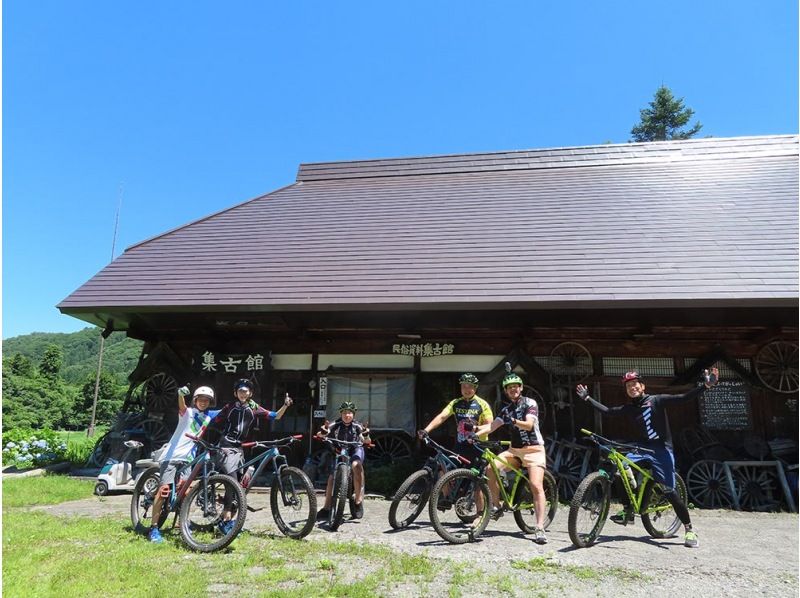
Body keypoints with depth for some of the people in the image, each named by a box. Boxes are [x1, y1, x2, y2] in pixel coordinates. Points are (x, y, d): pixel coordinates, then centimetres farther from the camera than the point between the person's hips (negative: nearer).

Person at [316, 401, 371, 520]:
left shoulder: (357, 426, -19)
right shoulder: (336, 425, -17)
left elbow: (367, 441, -29)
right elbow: (320, 434, -26)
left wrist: (366, 435, -52)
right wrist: (323, 432, -50)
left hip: (355, 450, -2)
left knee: (356, 465, -34)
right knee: (332, 478, -9)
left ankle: (358, 501, -23)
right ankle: (327, 509, 8)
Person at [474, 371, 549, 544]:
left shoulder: (530, 403, -3)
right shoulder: (506, 410, 14)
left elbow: (529, 424, -19)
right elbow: (491, 426, 3)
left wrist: (513, 421, -39)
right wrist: (475, 432, -16)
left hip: (533, 449, -5)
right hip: (514, 450, 5)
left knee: (536, 486, -20)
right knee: (490, 468, -17)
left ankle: (540, 528, -14)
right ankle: (496, 506, -1)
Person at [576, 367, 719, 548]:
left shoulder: (656, 400, -7)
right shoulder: (629, 408, 8)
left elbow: (684, 398, -15)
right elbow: (607, 411, 11)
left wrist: (705, 385, -28)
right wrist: (587, 398, 16)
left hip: (662, 449, -4)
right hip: (644, 447, 5)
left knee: (669, 491, -9)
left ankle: (689, 530, 10)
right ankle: (628, 511, -2)